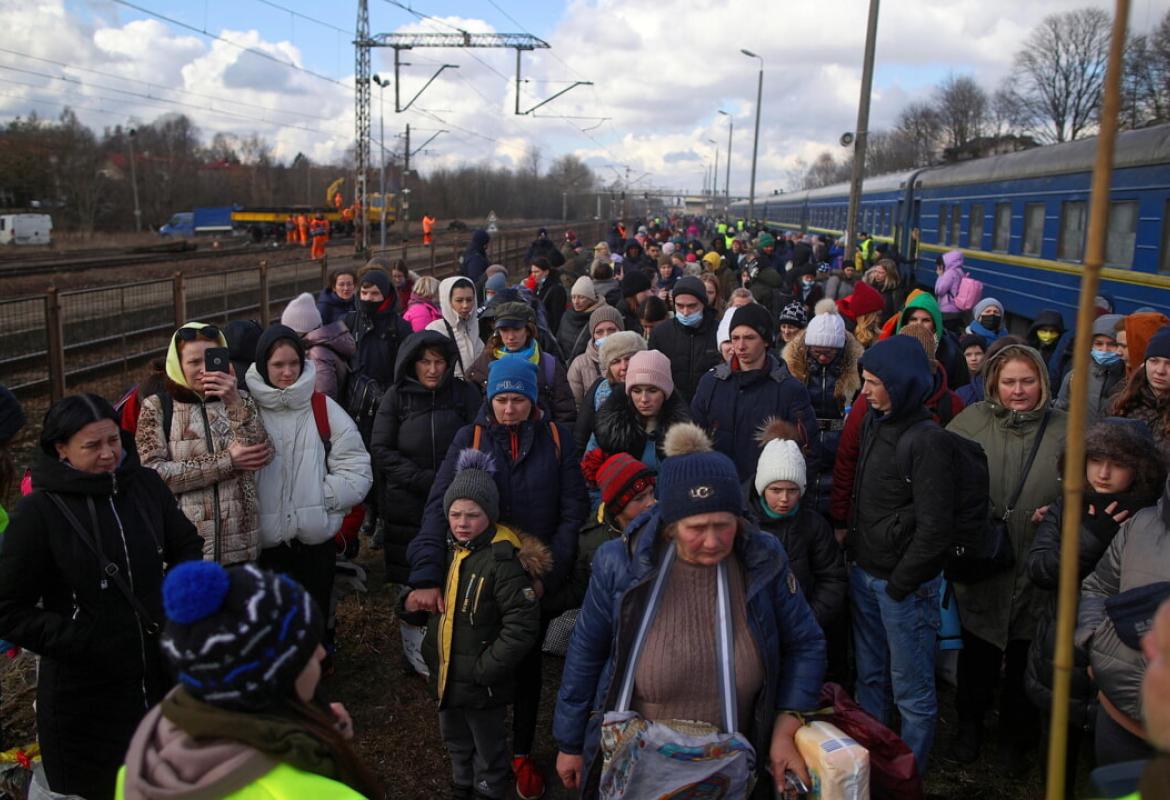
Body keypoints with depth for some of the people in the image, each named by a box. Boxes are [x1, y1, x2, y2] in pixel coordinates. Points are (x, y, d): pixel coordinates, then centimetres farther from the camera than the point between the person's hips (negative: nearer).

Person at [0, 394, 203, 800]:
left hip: (163, 670, 4)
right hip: (86, 691, -3)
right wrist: (78, 640, -16)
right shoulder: (37, 512, -14)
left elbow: (187, 546, 13)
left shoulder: (146, 485, -3)